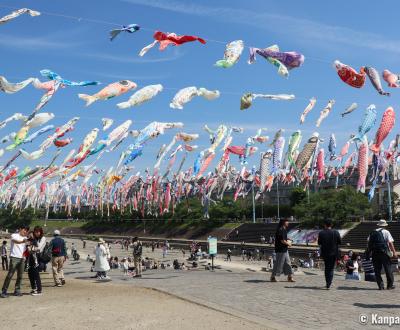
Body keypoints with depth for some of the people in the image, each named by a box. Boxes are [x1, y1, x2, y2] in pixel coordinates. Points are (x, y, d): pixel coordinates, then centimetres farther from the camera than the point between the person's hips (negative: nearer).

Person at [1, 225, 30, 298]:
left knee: (20, 276, 6)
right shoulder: (14, 235, -2)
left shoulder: (25, 238, 17)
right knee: (10, 275, -8)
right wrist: (23, 241, -44)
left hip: (22, 258, 6)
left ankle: (17, 290, 14)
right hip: (14, 257, -6)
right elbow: (16, 241, -24)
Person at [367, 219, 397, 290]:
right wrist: (394, 252, -4)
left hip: (374, 253, 3)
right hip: (384, 253, -3)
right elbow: (390, 243, -6)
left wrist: (369, 251, 15)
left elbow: (369, 242, 9)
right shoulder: (386, 232, 1)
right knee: (388, 269, 7)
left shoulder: (373, 233, 13)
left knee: (377, 270, 7)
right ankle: (390, 285, 10)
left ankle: (380, 285, 6)